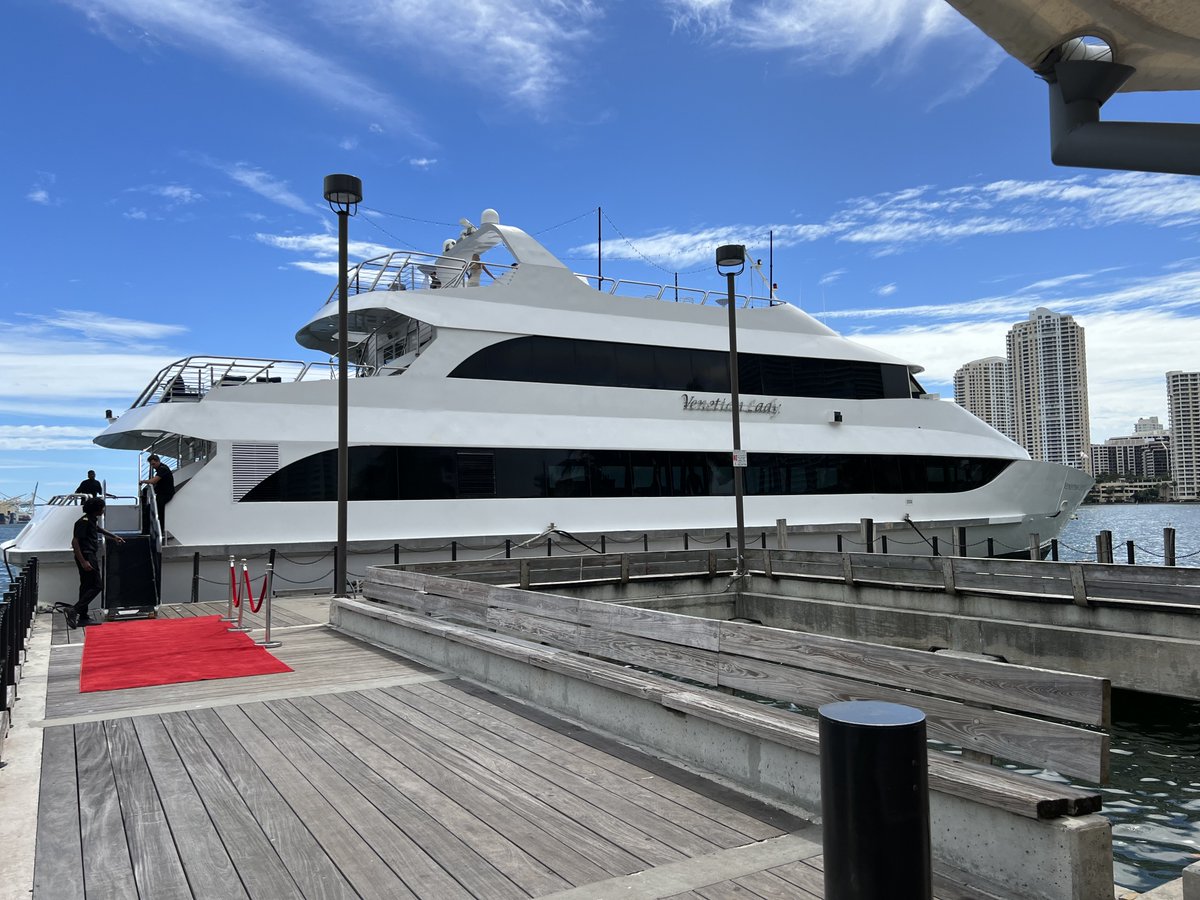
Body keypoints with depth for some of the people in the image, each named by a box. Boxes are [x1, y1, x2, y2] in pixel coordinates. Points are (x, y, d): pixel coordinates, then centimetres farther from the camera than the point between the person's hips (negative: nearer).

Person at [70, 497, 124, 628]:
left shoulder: (92, 520, 15)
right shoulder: (84, 522, -16)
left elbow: (98, 529, 39)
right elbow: (74, 541, -21)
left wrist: (114, 536, 50)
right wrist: (83, 562, -24)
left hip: (90, 556, 10)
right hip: (87, 557, -10)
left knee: (87, 586, 12)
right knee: (95, 586, -11)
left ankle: (83, 617, 16)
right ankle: (74, 610, -16)